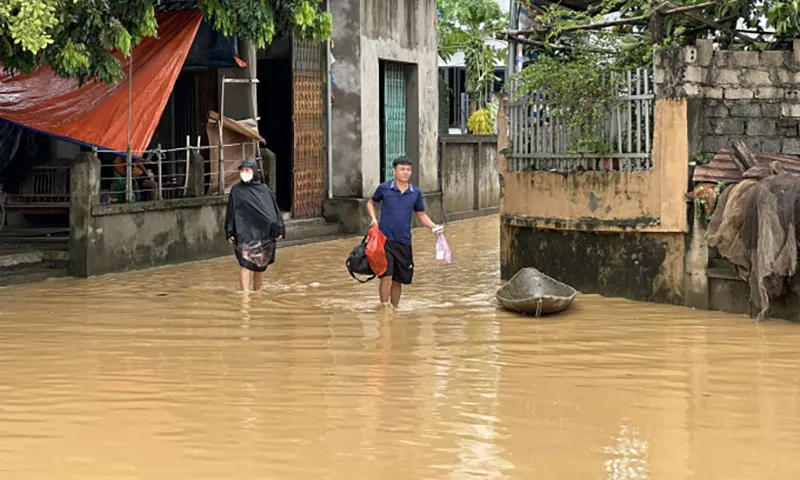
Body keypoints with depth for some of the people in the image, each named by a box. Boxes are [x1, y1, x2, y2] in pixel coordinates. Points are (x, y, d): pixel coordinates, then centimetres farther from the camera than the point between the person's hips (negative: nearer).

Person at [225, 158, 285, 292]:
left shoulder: (264, 189, 8)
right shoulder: (236, 190, 4)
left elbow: (274, 209, 9)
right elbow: (231, 212, 4)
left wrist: (279, 229, 2)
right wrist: (230, 233, -3)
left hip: (263, 232, 3)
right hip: (245, 233, -3)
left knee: (261, 266, 8)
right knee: (246, 264, -14)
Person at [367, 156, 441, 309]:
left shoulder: (416, 193, 4)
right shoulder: (384, 188, -2)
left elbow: (421, 215, 13)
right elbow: (371, 203, 15)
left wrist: (434, 227, -3)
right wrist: (373, 218, -3)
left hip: (404, 242, 3)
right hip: (385, 239, -3)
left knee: (398, 280, 11)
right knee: (386, 276, -14)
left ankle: (394, 309, 26)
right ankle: (384, 307, -5)